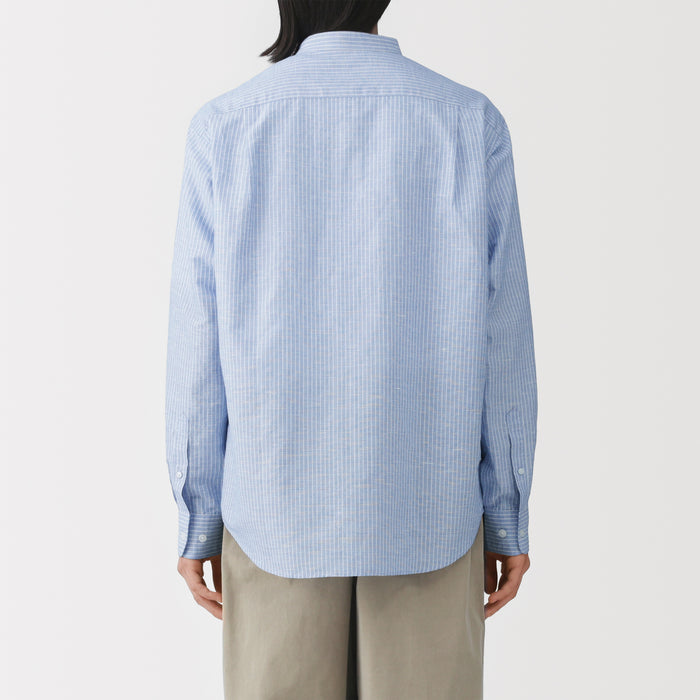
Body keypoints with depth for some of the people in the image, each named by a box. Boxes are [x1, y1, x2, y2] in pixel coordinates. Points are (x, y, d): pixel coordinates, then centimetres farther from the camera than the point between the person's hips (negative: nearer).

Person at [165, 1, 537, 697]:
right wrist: (508, 516, 5)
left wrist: (197, 519, 5)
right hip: (424, 511, 0)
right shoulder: (471, 123, -6)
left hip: (278, 507, 0)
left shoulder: (225, 127, -6)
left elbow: (201, 347, -5)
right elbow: (498, 341, -5)